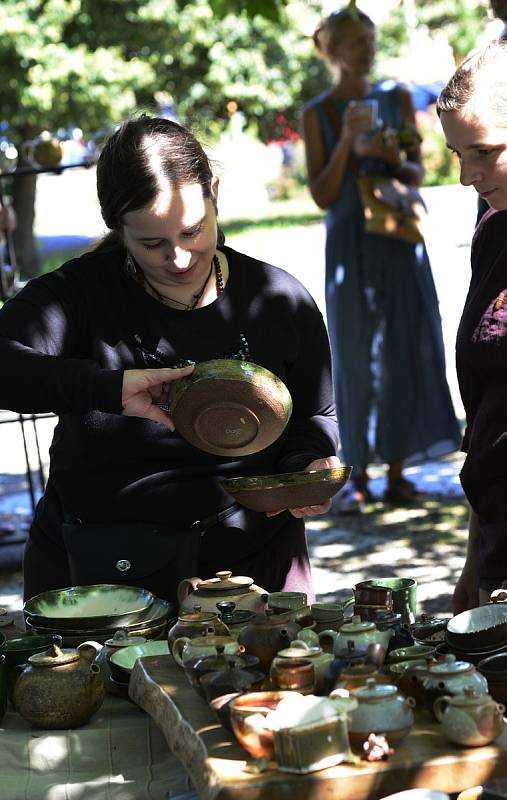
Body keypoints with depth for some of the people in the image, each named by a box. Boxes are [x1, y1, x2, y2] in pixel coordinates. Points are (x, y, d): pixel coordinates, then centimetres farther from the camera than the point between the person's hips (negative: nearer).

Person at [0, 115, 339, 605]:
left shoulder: (281, 302, 5)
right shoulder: (82, 294, -4)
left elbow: (314, 417, 18)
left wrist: (307, 470, -3)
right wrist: (112, 386, -32)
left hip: (250, 559, 2)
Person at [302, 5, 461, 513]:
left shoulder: (397, 100, 8)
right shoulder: (317, 114, 1)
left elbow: (417, 174, 7)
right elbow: (321, 195, -4)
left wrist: (389, 158, -14)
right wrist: (347, 142, -15)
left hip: (399, 239, 2)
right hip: (349, 243, -2)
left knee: (403, 351, 0)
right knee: (355, 358, -1)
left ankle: (396, 474, 6)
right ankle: (358, 477, 5)